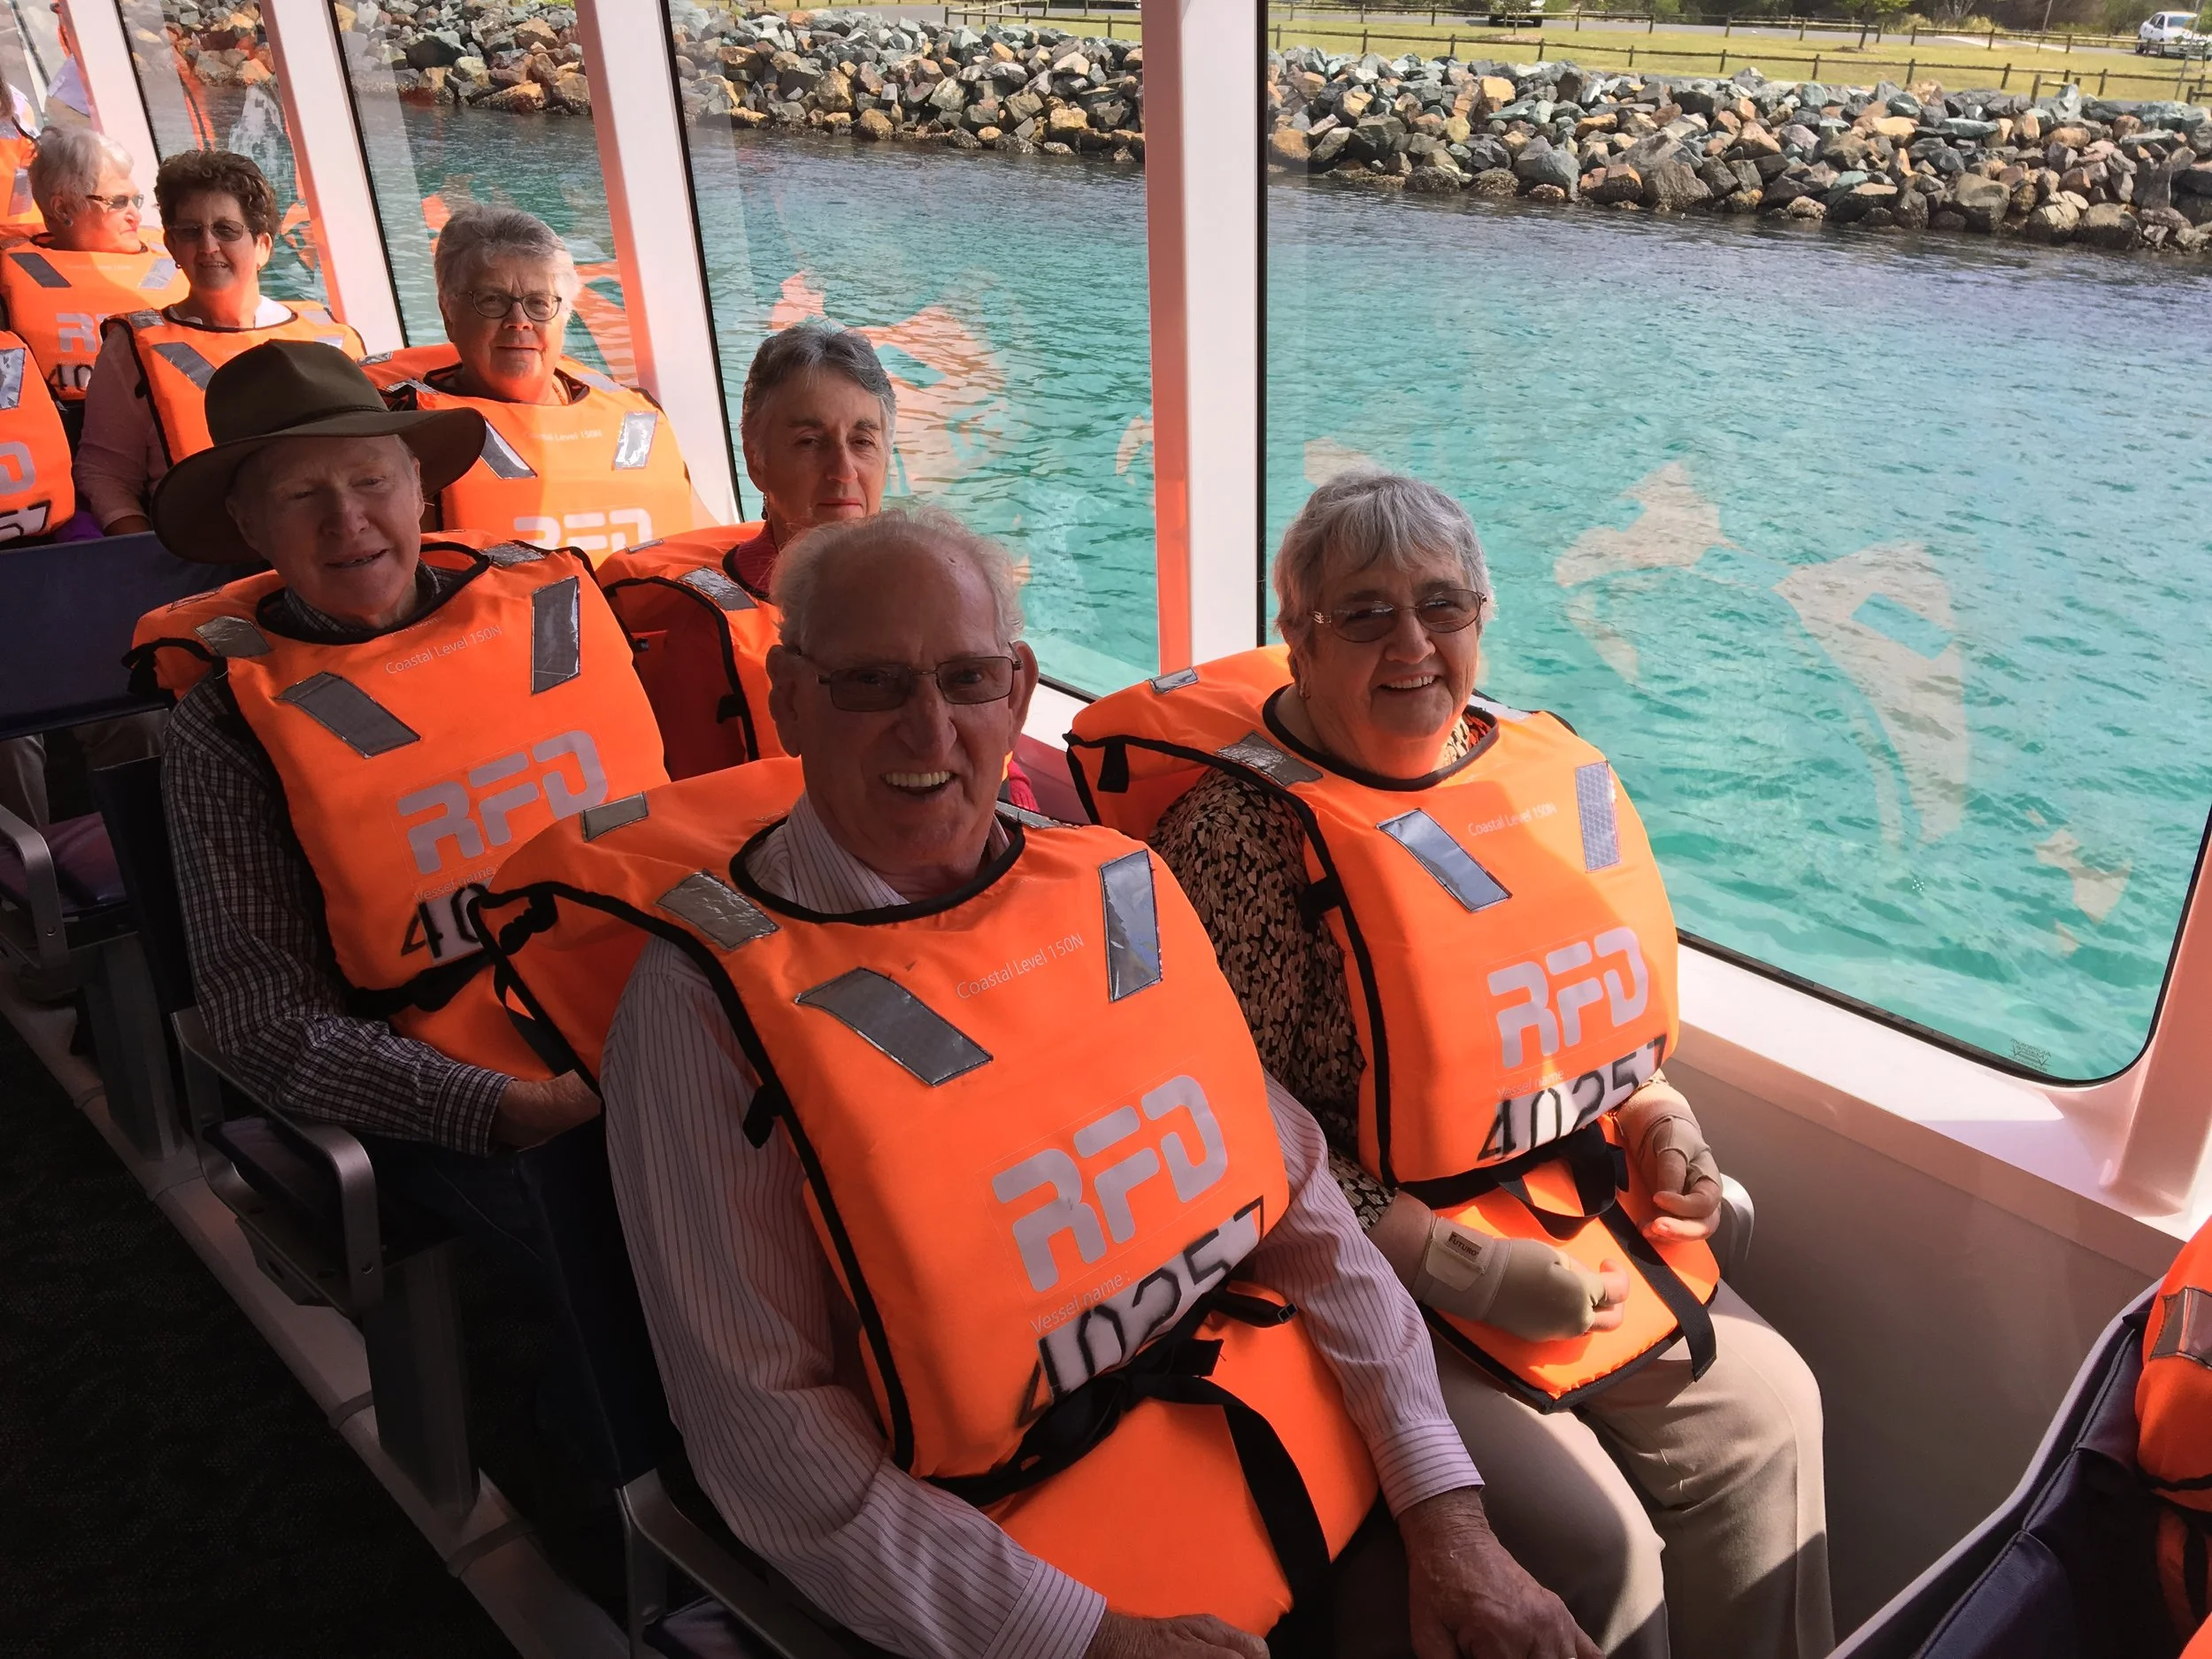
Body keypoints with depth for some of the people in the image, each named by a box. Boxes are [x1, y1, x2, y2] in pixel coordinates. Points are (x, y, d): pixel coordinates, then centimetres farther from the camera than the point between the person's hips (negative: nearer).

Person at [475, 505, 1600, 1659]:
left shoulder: (1116, 892, 0)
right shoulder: (712, 994, -13)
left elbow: (1296, 1200, 2)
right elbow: (768, 1426, -13)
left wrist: (1446, 1512, -3)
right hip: (1024, 1548, -4)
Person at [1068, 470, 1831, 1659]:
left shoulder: (1549, 769, 3)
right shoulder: (1246, 826, -18)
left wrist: (1659, 1120, 1)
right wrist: (1463, 1269, -18)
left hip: (1589, 1228, 7)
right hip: (1380, 1280, -7)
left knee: (1768, 1413, 5)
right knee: (1593, 1547, -13)